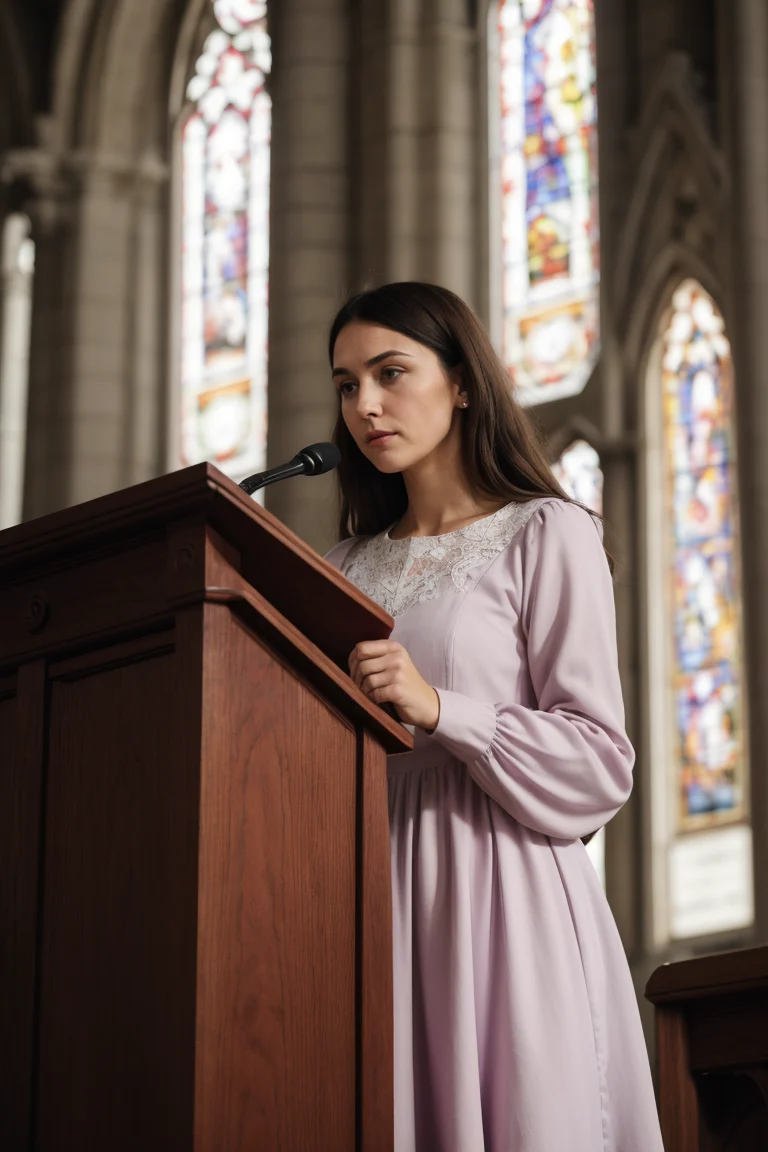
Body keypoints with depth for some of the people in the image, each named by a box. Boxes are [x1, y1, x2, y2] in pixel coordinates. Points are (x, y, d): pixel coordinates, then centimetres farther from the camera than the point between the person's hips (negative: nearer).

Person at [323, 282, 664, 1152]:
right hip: (374, 892, 5)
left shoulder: (545, 535, 2)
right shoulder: (347, 567, 19)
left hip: (502, 889, -5)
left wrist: (439, 709, -17)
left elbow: (600, 761, -6)